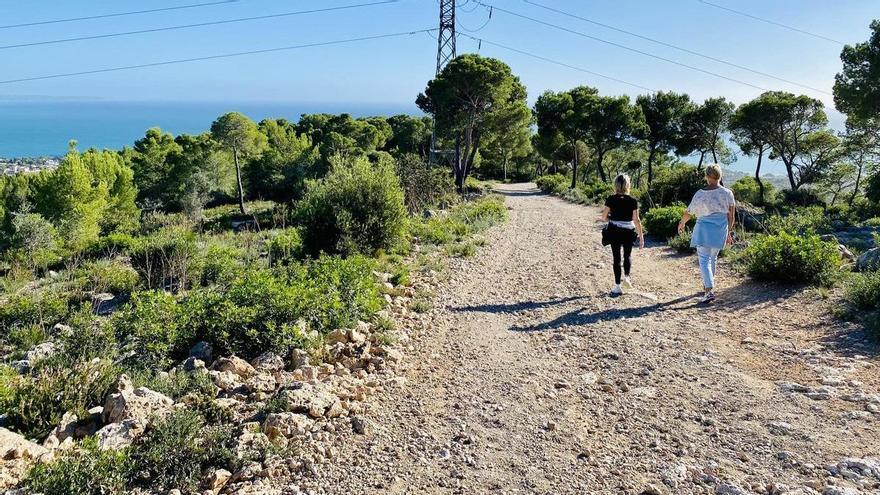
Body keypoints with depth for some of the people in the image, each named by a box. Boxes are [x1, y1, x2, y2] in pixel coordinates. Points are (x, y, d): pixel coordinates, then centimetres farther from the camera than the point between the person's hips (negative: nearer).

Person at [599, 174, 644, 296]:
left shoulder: (611, 199, -8)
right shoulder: (633, 201, -7)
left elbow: (604, 217, -6)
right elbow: (636, 220, -8)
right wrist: (641, 236, -1)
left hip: (614, 232, 0)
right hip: (628, 232, 0)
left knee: (617, 258, 8)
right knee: (627, 256, 23)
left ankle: (617, 286, 8)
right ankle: (626, 276, 4)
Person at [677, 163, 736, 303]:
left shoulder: (700, 194, -6)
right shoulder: (728, 193, 0)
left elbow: (689, 213, 3)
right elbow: (731, 216, 4)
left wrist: (681, 223, 22)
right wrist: (729, 233, 15)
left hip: (704, 230, -4)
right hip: (720, 230, 4)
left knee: (704, 259, -3)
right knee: (713, 258, 19)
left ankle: (709, 290, -17)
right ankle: (707, 285, 32)